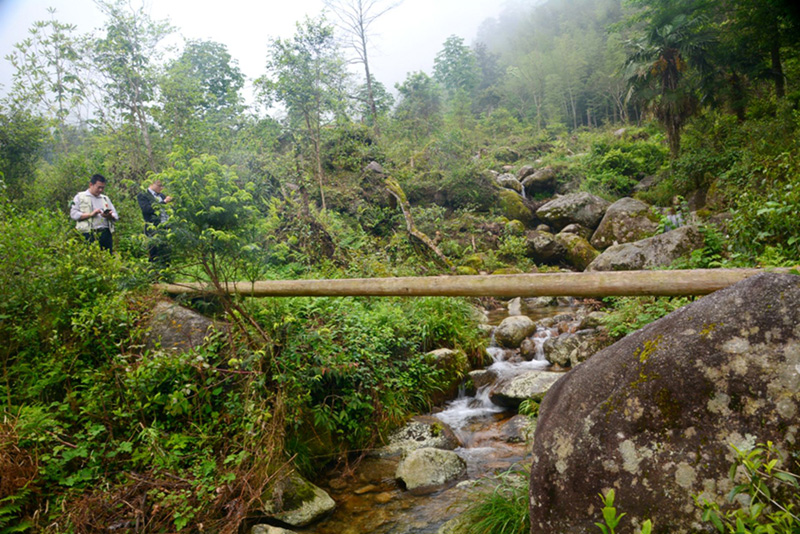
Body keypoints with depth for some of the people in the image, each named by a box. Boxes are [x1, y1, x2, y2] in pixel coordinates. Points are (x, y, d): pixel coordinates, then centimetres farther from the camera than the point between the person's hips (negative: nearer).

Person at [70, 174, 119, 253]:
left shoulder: (105, 198, 23)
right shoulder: (80, 197, 12)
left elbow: (116, 216, 17)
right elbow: (73, 214, -1)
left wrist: (109, 216, -6)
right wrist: (90, 214, -12)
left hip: (106, 233, 4)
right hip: (88, 234, -3)